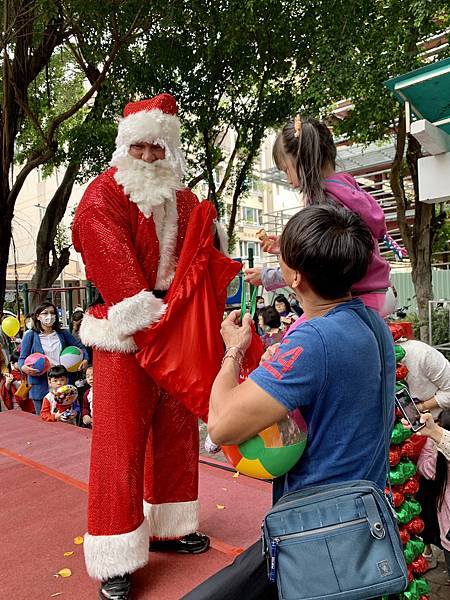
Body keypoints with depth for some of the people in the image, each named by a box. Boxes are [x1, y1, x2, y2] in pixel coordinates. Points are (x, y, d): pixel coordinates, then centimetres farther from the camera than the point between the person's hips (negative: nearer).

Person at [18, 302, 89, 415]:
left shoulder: (63, 334, 11)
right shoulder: (30, 335, 3)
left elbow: (80, 346, 16)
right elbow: (22, 358, 3)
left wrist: (85, 359, -2)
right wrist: (23, 367, -19)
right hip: (41, 385, -2)